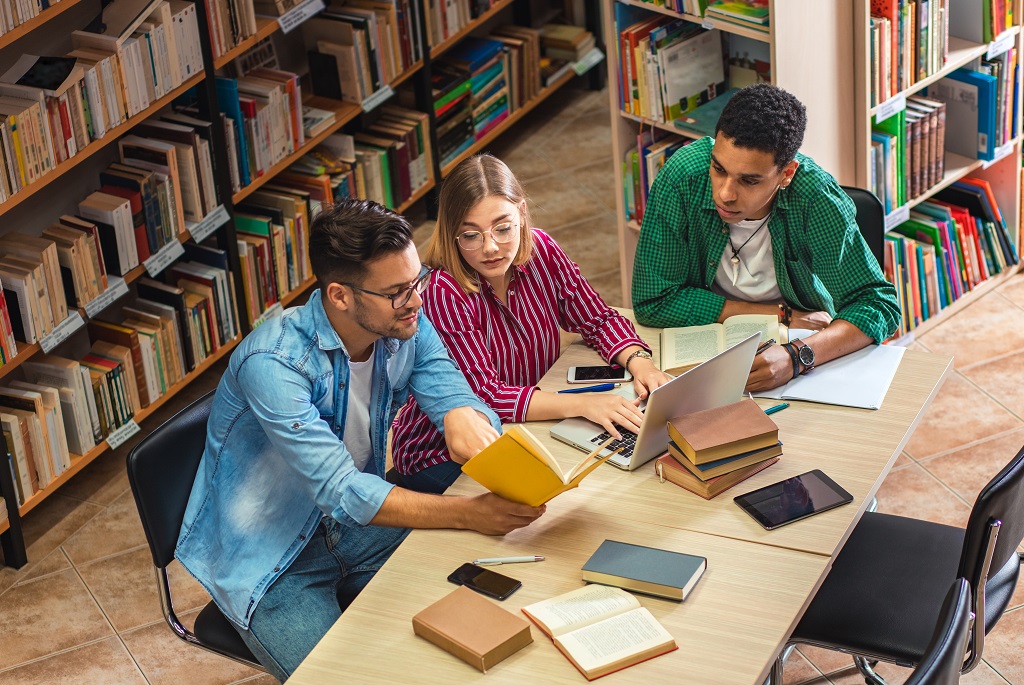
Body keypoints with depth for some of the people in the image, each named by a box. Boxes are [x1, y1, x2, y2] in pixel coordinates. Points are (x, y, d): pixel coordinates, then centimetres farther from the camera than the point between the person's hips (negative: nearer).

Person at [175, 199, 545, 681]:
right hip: (269, 559, -6)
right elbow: (342, 493, -34)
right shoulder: (273, 363, -30)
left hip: (353, 526, 6)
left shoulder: (406, 328, -8)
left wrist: (463, 415, -37)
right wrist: (467, 514, -42)